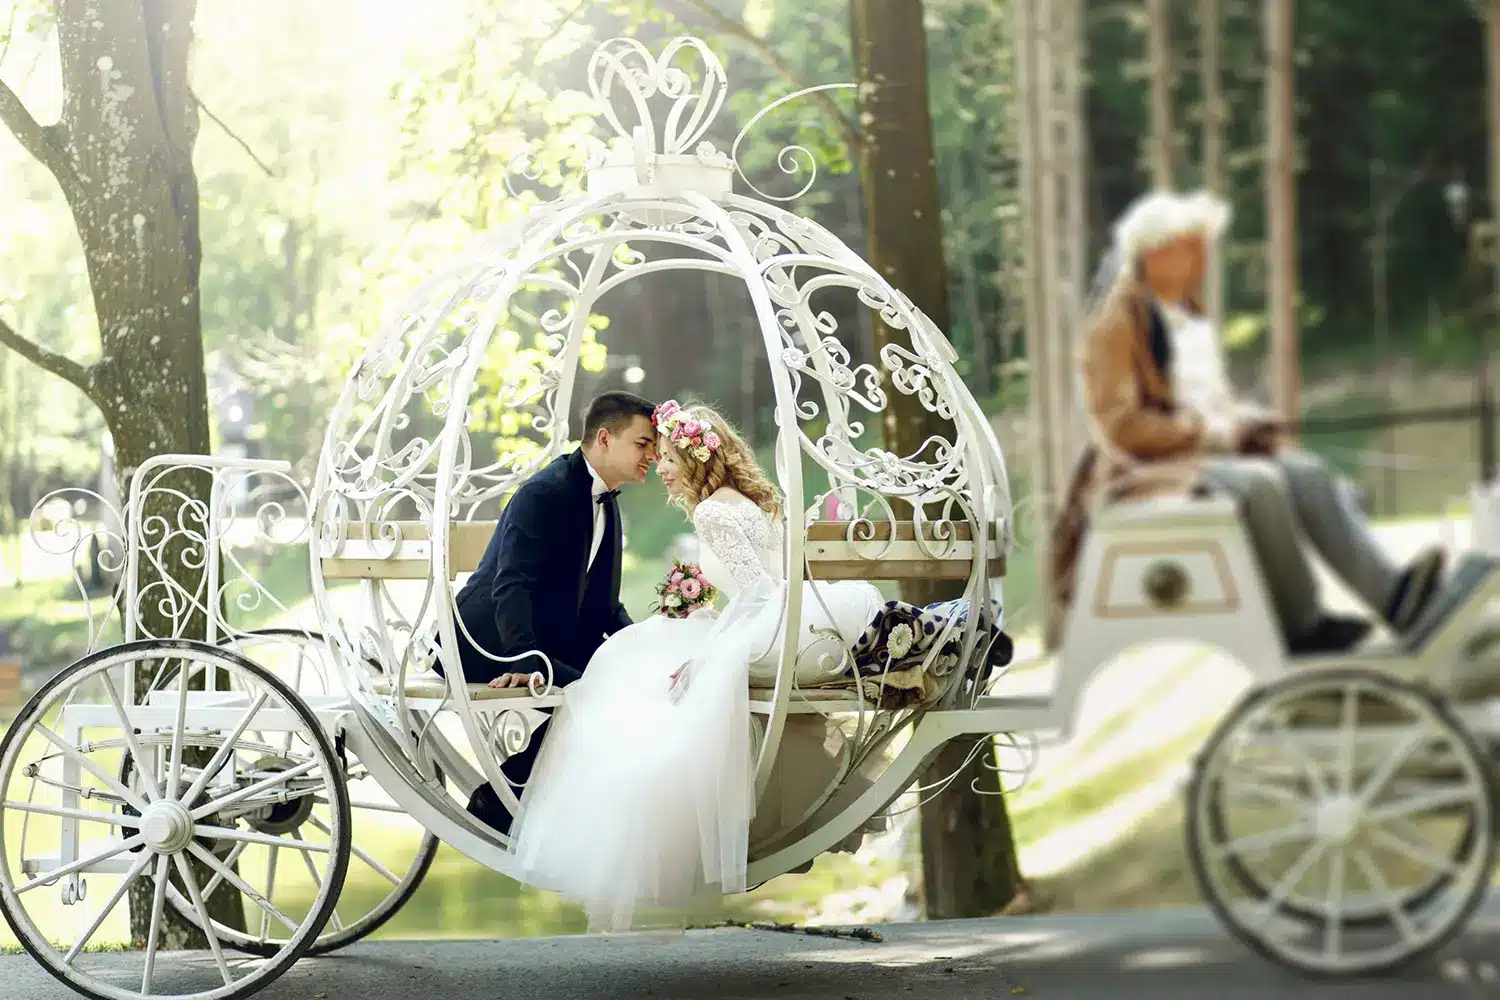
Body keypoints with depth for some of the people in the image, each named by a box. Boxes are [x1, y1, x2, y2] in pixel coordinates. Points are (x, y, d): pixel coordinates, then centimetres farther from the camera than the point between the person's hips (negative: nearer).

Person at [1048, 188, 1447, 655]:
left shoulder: (1193, 316, 19)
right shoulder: (1115, 324, -7)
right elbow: (1119, 426, -15)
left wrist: (1243, 420, 2)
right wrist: (1215, 430, -16)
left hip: (1213, 452, 8)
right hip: (1151, 469, -8)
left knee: (1309, 475, -20)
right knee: (1261, 484, -34)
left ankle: (1389, 592, -35)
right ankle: (1303, 625, -28)